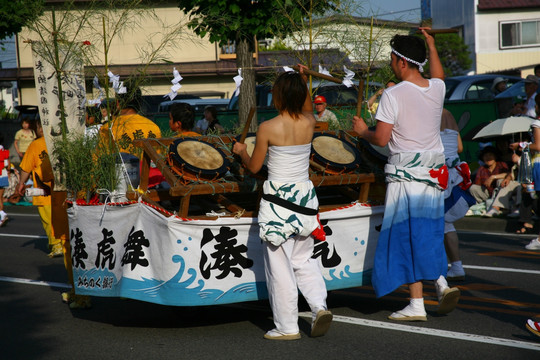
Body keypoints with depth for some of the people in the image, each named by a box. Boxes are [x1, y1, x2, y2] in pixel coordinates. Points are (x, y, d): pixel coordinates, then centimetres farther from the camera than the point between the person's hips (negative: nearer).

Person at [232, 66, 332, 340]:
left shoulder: (268, 128, -14)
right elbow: (308, 109, 26)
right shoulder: (309, 123, -2)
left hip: (277, 199, -5)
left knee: (279, 264, 3)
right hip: (304, 196, 5)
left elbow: (254, 166, -2)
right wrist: (304, 82, 17)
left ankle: (287, 327, 8)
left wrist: (240, 151, 17)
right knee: (303, 259, 20)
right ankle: (319, 305, 2)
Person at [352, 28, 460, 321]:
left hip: (405, 173, -6)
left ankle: (417, 305, 0)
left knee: (407, 234, -1)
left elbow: (381, 139, -16)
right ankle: (442, 283, 0)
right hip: (434, 172, 6)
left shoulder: (393, 94, -14)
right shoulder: (436, 89, 5)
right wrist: (432, 46, 44)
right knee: (430, 233, 17)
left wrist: (362, 131, 5)